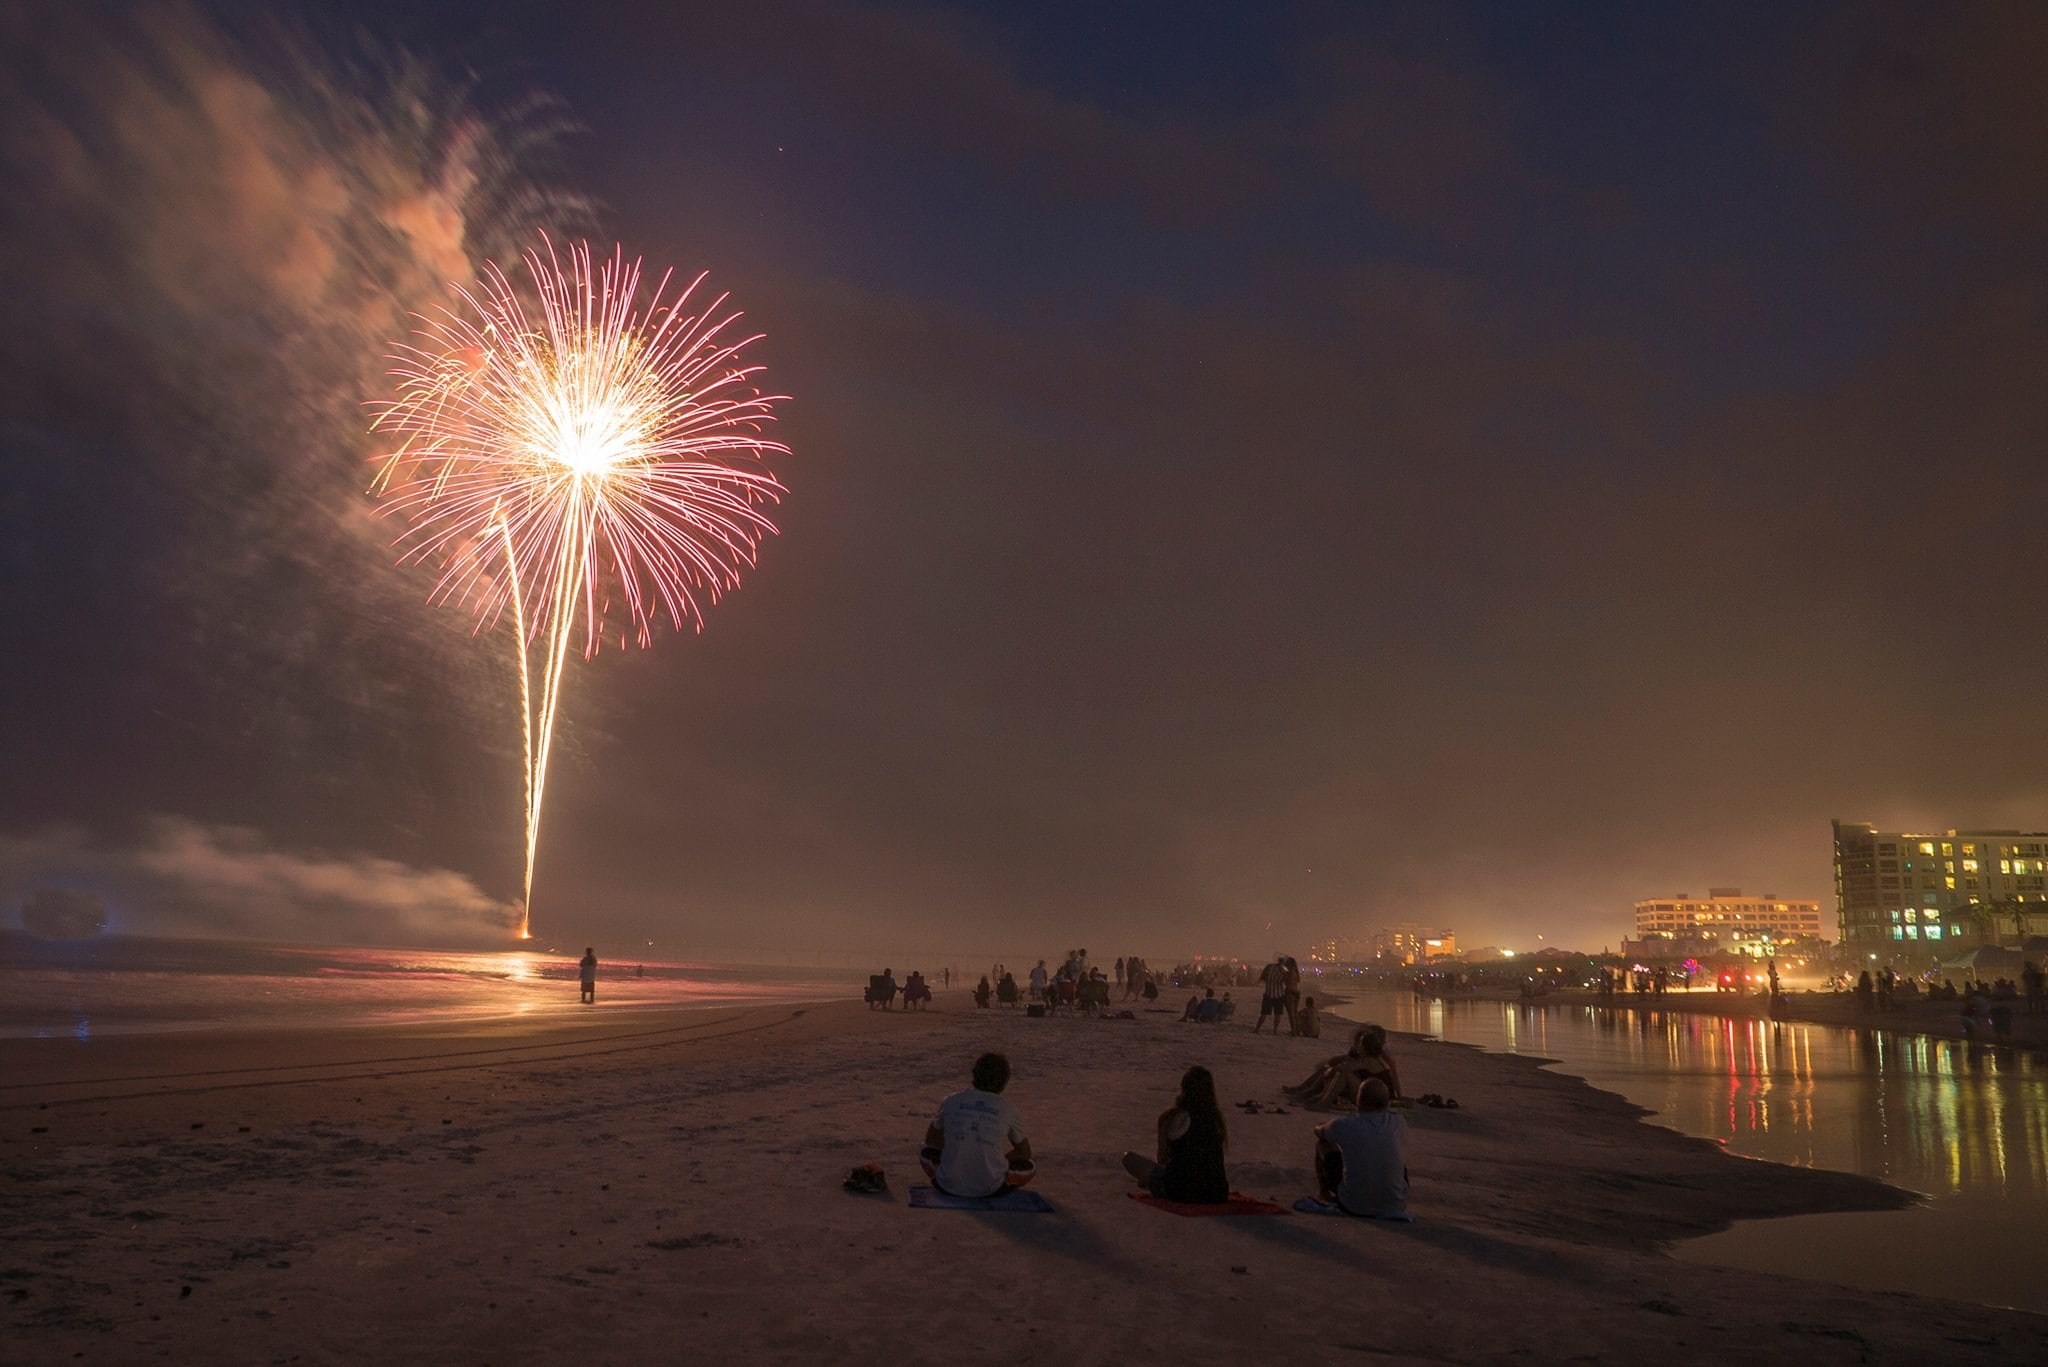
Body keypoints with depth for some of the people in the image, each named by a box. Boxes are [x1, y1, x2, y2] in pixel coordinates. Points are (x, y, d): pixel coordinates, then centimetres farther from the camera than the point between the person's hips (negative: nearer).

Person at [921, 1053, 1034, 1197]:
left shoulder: (950, 1102, 2)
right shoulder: (1007, 1110, 0)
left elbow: (930, 1139, 19)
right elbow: (1025, 1152, 13)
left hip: (949, 1185, 1)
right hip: (990, 1188, 0)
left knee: (926, 1152, 28)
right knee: (1029, 1168, 23)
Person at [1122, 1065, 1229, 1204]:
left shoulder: (1168, 1117, -9)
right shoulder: (1216, 1116, 1)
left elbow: (1162, 1160, 3)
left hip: (1178, 1192, -3)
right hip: (1216, 1195, 3)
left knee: (1129, 1158, 12)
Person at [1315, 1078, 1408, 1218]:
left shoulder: (1344, 1125, -15)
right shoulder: (1400, 1124, -6)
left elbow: (1319, 1131, 10)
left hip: (1354, 1206, -2)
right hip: (1395, 1205, 3)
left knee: (1323, 1143, 17)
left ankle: (1324, 1192, 40)